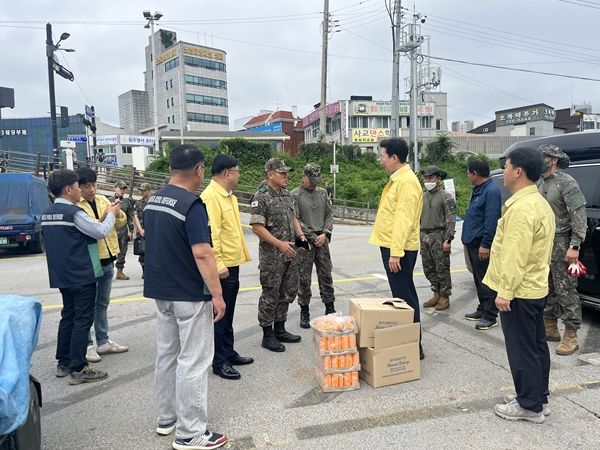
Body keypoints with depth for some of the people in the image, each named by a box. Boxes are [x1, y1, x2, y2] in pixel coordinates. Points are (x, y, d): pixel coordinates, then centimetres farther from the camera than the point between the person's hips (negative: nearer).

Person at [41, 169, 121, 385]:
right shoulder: (73, 212, -18)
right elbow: (101, 232, -15)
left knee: (68, 316, 17)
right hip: (82, 275, -9)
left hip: (62, 276, 9)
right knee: (82, 320, -3)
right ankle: (78, 369, 0)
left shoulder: (47, 214, 10)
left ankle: (63, 363, 25)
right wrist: (111, 214, 1)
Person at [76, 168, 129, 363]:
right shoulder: (74, 206, -11)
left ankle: (103, 342, 27)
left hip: (107, 260, 7)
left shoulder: (102, 199, 8)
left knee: (102, 303, 16)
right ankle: (87, 345, 12)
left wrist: (117, 212, -12)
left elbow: (120, 222, 8)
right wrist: (104, 217, -32)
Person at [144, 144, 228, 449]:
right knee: (193, 361, 0)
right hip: (189, 295, -9)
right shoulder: (191, 204, -20)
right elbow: (202, 254, -24)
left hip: (160, 290, 9)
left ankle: (166, 418, 31)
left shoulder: (152, 201, 7)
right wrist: (217, 294, -17)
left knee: (166, 354, 18)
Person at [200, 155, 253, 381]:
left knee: (228, 314, 18)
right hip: (222, 267, -10)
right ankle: (219, 362, 12)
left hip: (233, 264, 10)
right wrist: (218, 264, -27)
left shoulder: (229, 196, 14)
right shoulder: (211, 196, -18)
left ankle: (228, 352, 31)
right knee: (220, 314, 1)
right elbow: (211, 234, -24)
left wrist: (242, 253, 20)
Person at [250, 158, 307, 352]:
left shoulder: (286, 194, 11)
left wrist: (300, 235, 4)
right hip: (272, 255, -8)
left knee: (288, 292, 14)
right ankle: (268, 335, 13)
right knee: (270, 295, 1)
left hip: (290, 253, 8)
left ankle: (280, 329, 28)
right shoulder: (261, 198, -13)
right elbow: (257, 227, -18)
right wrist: (279, 244, -21)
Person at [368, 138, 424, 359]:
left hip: (399, 249, -10)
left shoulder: (407, 181, -16)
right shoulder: (397, 179, 15)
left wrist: (396, 252, -25)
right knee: (403, 295, 16)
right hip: (391, 246, 10)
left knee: (404, 297, -3)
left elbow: (404, 220, -22)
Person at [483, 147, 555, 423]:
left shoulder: (521, 207, -23)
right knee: (536, 345, 17)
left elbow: (515, 256, -25)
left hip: (519, 291, -10)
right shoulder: (539, 203, 11)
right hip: (535, 287, 10)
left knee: (522, 350, 1)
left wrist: (505, 292, -20)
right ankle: (539, 397, 29)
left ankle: (529, 406, 12)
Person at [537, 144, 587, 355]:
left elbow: (579, 216, -15)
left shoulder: (566, 182, -10)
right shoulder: (540, 184, 13)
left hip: (560, 244, -8)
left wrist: (575, 246, -20)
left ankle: (571, 336, 3)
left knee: (565, 290, -4)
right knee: (546, 288, 13)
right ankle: (550, 328, 25)